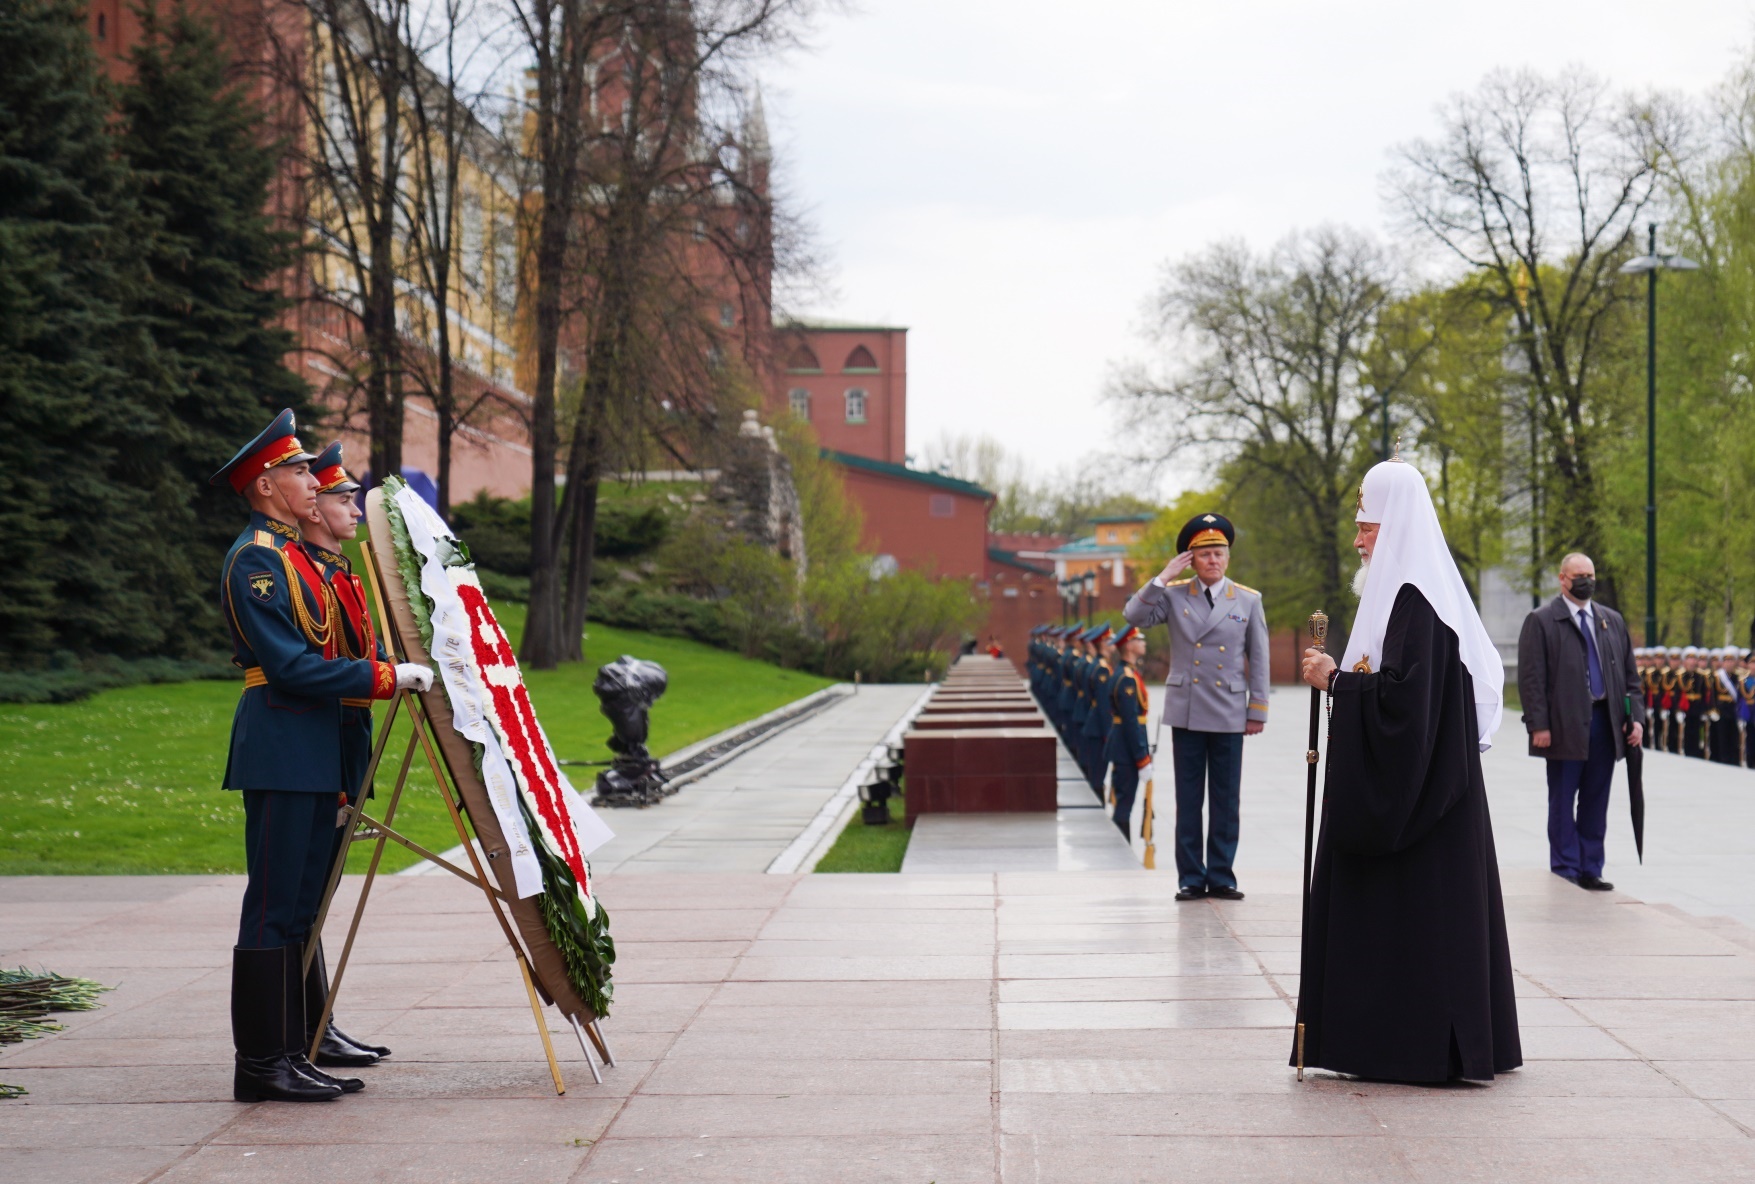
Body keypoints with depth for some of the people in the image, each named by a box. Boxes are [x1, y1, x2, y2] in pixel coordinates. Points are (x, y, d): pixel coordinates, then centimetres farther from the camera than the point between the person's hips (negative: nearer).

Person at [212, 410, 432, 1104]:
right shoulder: (254, 559, -12)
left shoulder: (294, 556, 19)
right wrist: (385, 677, -17)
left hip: (313, 751, 10)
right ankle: (261, 1063, -2)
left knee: (299, 906, 11)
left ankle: (289, 1055, 16)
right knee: (273, 907, -6)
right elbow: (289, 665, -19)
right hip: (280, 750, -10)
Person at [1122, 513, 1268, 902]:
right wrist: (1164, 578, -10)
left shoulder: (1249, 601, 5)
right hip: (1186, 712, 0)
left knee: (1226, 800, 4)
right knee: (1188, 800, 4)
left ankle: (1221, 877, 11)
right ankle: (1191, 878, 9)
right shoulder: (1174, 595, 4)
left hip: (1229, 715, 0)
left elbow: (1259, 661, 6)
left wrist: (1258, 710, 3)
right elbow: (1134, 616, -9)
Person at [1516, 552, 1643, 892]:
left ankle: (1590, 870, 15)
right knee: (1562, 803, 1)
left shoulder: (1613, 621, 16)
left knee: (1596, 803, 9)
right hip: (1565, 726, -5)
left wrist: (1635, 717, 5)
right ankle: (1565, 871, 6)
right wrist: (1538, 725, -14)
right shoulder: (1541, 621, -1)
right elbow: (1531, 678, -6)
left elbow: (1629, 674, 17)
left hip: (1605, 722, 5)